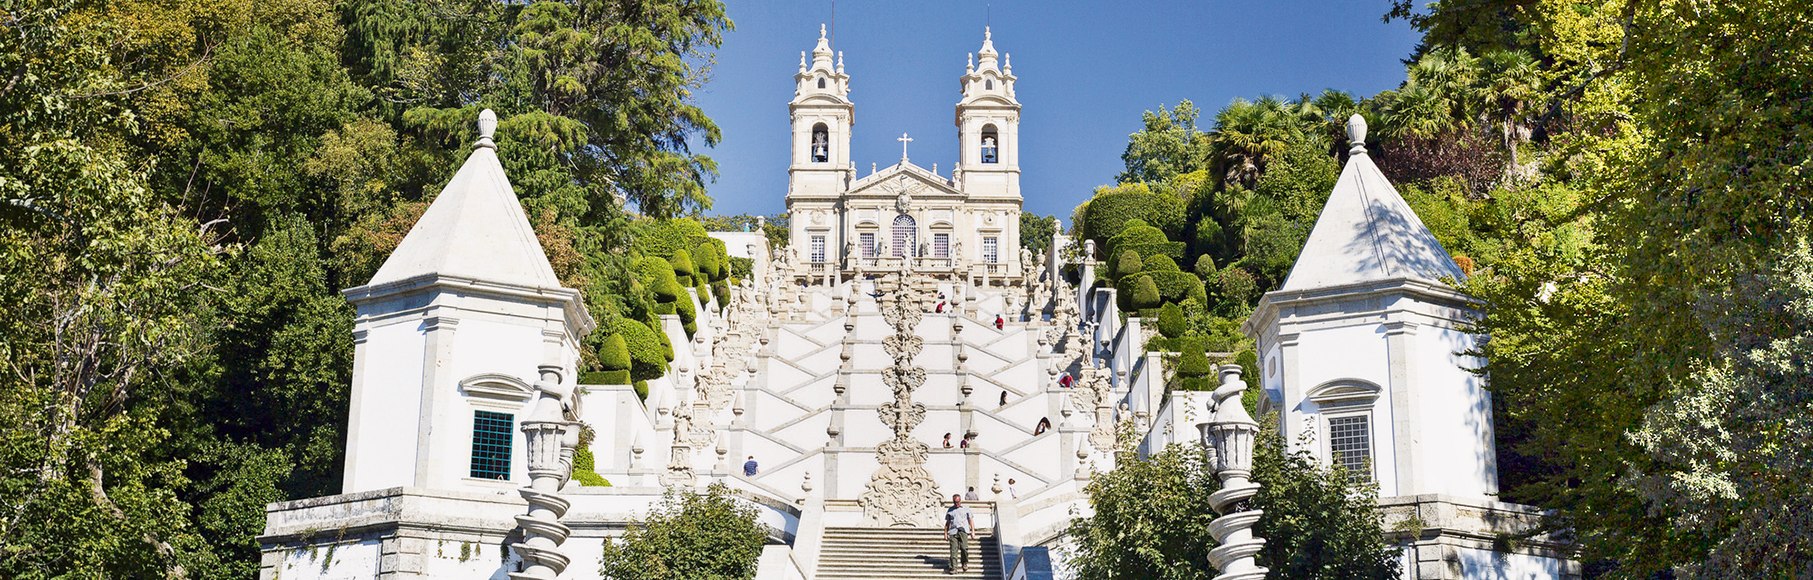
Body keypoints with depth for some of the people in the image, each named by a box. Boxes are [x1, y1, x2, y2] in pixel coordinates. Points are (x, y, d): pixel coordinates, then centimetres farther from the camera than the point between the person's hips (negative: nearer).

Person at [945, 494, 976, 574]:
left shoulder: (966, 509, 16)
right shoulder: (950, 510, 18)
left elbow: (971, 520, 16)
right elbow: (947, 522, 21)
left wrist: (972, 531, 7)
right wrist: (945, 533, 15)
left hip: (963, 531, -1)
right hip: (953, 531, 1)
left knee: (964, 548, -14)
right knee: (954, 549, -9)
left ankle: (965, 565, 4)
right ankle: (953, 567, -11)